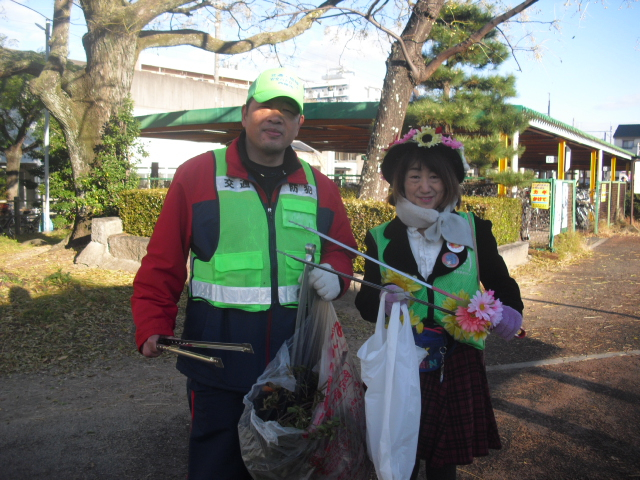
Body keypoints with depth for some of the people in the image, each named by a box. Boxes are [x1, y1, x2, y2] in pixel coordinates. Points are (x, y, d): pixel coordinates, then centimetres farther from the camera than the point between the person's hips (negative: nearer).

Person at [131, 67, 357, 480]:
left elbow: (342, 249, 18)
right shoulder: (197, 175, -2)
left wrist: (335, 276, -4)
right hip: (218, 358, -3)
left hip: (297, 359, 4)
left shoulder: (320, 189, 8)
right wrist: (154, 326, -12)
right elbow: (163, 264, -3)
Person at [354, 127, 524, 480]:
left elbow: (500, 282, 9)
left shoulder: (473, 230, 3)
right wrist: (383, 301, -21)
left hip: (457, 367, 0)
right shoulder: (381, 238, 3)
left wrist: (510, 311, -11)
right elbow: (365, 302, 1)